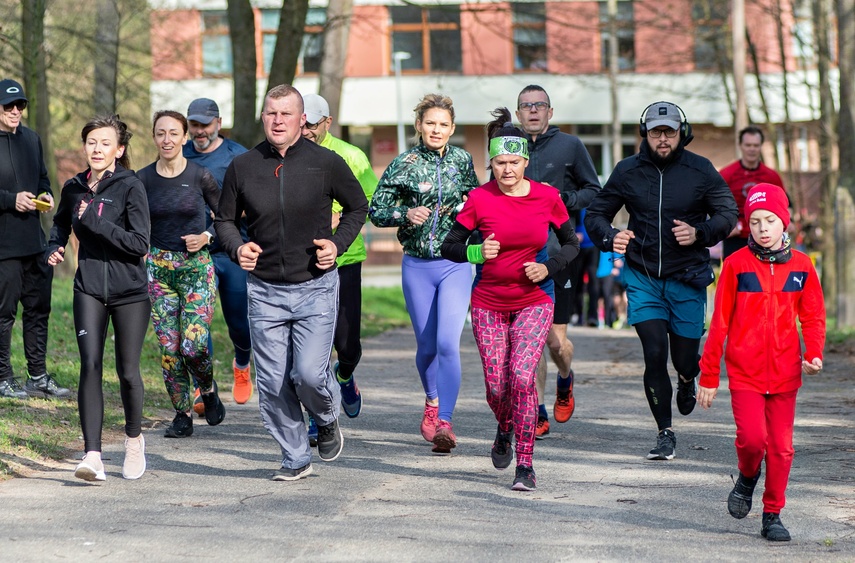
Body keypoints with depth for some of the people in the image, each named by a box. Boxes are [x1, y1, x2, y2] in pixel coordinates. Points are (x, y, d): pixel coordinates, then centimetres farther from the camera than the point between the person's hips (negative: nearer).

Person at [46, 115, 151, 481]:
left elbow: (140, 244, -15)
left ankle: (134, 439, 30)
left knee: (127, 371, 3)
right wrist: (54, 248, 8)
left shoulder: (130, 187, -8)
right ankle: (92, 455, -15)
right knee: (90, 366, -12)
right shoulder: (74, 188, 6)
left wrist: (95, 221, -19)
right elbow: (61, 224, 28)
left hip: (129, 290, -3)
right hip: (89, 289, 3)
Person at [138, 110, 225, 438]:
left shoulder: (200, 176, -4)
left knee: (193, 344, -13)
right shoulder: (144, 179, 2)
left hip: (196, 266, -2)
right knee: (168, 347, -1)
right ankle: (182, 415, 11)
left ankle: (208, 391, 17)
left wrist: (206, 237, -8)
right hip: (158, 267, 2)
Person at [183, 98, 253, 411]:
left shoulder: (238, 157, -5)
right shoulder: (179, 157, 7)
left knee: (239, 323, 8)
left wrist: (210, 234, -27)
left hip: (232, 251, -2)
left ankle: (242, 365, 39)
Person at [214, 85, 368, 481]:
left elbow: (358, 207, 11)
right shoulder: (242, 167, 1)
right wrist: (237, 247, -8)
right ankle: (296, 459, 19)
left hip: (315, 288, -2)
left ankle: (327, 420, 20)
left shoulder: (326, 163, -4)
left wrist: (338, 243, -5)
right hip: (264, 290, 3)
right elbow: (225, 219, 13)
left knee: (309, 373, -14)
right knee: (271, 383, 2)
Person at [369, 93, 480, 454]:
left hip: (456, 264, 0)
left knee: (447, 342, -16)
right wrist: (406, 214, -18)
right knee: (426, 345, 9)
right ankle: (432, 402, 38)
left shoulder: (462, 161, 4)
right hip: (417, 266, 0)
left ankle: (444, 422, -16)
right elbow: (375, 211, -1)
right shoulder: (403, 165, -1)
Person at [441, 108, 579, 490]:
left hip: (534, 302, -1)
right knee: (496, 387, 2)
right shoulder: (480, 199, -7)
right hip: (489, 304, 1)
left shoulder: (547, 198, -4)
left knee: (522, 377, -17)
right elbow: (449, 246, -1)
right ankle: (505, 430, 39)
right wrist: (477, 252, -20)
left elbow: (571, 244, 10)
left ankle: (525, 465, -8)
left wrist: (548, 267, -8)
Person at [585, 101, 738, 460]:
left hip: (687, 279, 0)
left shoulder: (700, 171, -3)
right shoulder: (628, 171, 0)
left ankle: (687, 379, 43)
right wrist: (610, 238, -14)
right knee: (655, 355, -10)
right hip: (643, 278, 0)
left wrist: (699, 233, -17)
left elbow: (727, 213, 2)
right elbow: (596, 213, 7)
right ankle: (665, 434, 4)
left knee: (684, 359, 3)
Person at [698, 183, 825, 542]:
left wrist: (814, 355, -10)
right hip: (745, 371, -2)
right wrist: (708, 376, 2)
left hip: (785, 373, 2)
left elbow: (813, 316, 9)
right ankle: (747, 478, 17)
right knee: (752, 437, -16)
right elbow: (720, 321, 1)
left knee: (781, 446, 3)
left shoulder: (801, 265, 3)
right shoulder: (737, 264, -3)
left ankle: (773, 515, 18)